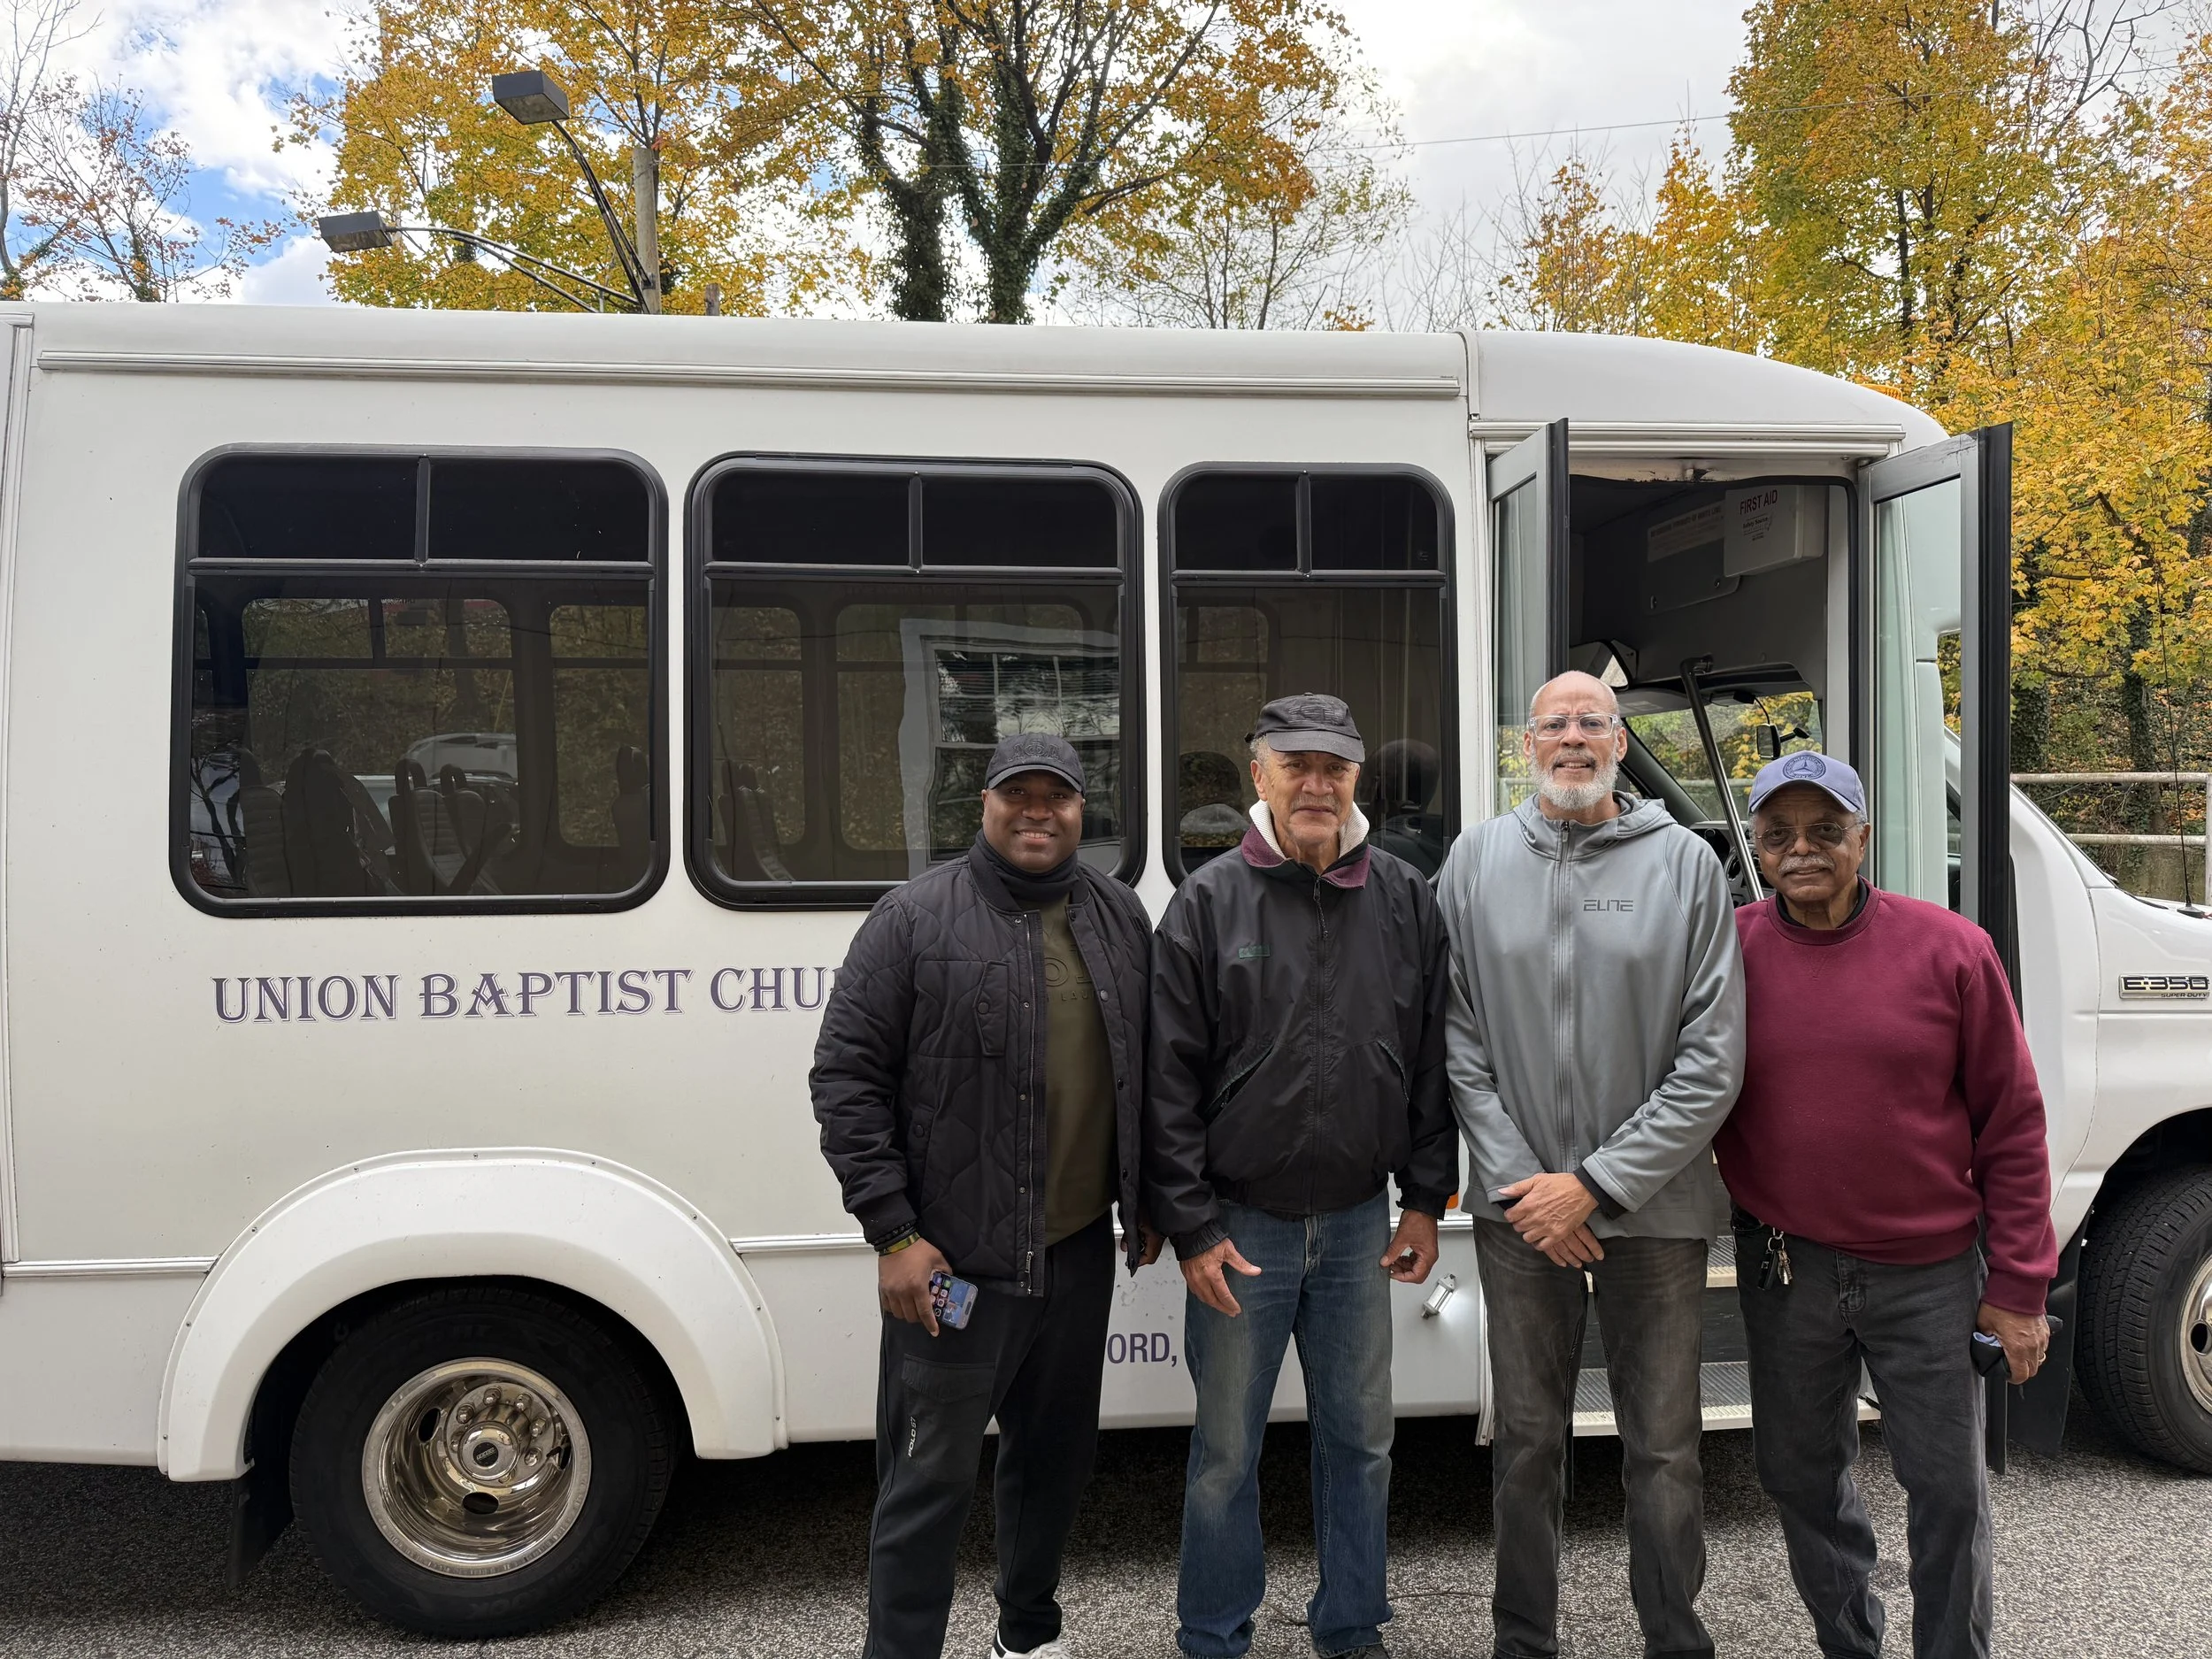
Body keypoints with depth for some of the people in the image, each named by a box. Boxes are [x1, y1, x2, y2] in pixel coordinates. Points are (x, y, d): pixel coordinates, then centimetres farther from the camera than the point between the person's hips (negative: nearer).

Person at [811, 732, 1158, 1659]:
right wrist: (893, 1233, -12)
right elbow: (845, 1078, -8)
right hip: (952, 1262, -5)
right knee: (931, 1479, 1)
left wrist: (1150, 1205, 15)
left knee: (1057, 1454, 19)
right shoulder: (914, 918, -7)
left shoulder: (1120, 919, 8)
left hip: (1079, 1251, 5)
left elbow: (1152, 1072, 17)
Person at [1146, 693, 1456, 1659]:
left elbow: (1433, 1062, 8)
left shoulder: (1405, 901, 3)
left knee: (1360, 1439, 15)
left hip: (1359, 1224, 3)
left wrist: (1425, 1200, 5)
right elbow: (1169, 1081, -6)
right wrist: (1192, 1227, -9)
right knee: (1226, 1453, 8)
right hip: (1241, 1225, -3)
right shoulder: (1209, 902, -6)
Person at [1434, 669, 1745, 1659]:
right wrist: (1517, 1180, -8)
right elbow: (1459, 1040, 1)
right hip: (1518, 1208, 2)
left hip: (1655, 1208, -1)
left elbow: (1712, 1063, -7)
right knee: (1528, 1443, 13)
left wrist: (1595, 1185, -11)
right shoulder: (1477, 860, 3)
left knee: (1663, 1450, 7)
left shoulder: (1685, 863, -3)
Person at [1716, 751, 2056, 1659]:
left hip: (1929, 1275, -1)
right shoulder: (1727, 950, -4)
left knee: (1947, 1489, 8)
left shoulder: (1950, 949, -6)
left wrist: (2017, 1286, -2)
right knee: (1802, 1475, 15)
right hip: (1785, 1269, 2)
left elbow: (2010, 1125, -2)